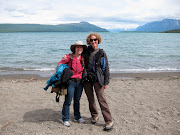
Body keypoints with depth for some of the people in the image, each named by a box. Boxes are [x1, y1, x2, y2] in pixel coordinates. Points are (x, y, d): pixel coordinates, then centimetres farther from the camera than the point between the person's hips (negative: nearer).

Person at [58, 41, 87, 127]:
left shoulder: (83, 58, 6)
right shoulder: (69, 57, -9)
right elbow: (60, 64, -1)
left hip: (79, 82, 5)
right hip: (70, 82, -5)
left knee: (77, 100, 16)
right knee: (68, 101, -1)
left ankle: (77, 117, 31)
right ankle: (65, 119, 14)